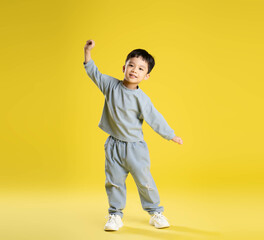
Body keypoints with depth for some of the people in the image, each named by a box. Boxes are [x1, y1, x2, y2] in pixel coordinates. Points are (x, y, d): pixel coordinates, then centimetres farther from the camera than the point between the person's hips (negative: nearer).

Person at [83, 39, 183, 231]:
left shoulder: (141, 98, -11)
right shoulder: (111, 85, -2)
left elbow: (155, 118, -5)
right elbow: (94, 73, 7)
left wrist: (171, 136, -1)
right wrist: (88, 52, -1)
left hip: (135, 146, -2)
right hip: (114, 145, 3)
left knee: (144, 181, 2)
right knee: (114, 181, 7)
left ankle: (156, 212, 20)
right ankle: (116, 215, 20)